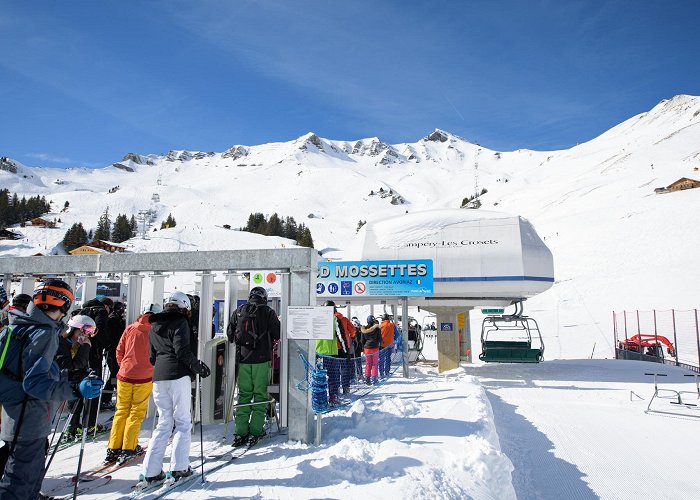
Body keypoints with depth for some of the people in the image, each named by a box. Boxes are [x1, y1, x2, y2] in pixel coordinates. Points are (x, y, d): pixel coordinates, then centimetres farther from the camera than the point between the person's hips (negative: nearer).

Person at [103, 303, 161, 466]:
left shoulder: (130, 328, 5)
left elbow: (119, 351, 8)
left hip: (124, 375, 3)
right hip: (144, 377, -3)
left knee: (121, 411, 13)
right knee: (136, 413, 6)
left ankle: (113, 449, 14)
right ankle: (128, 449, 7)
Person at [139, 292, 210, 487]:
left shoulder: (154, 326, 18)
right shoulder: (180, 321, -4)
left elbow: (152, 356, 21)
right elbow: (182, 351, -14)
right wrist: (198, 367, -3)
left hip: (158, 377, 7)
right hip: (178, 375, -7)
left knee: (164, 423, 12)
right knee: (182, 422, 3)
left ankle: (151, 471, 9)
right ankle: (179, 467, 2)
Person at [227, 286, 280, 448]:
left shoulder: (238, 311, 6)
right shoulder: (268, 312, -4)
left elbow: (230, 335, 12)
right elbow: (277, 335, 0)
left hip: (242, 358, 3)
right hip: (262, 359, -3)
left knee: (243, 394, 9)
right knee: (260, 394, 4)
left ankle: (240, 432, 8)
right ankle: (255, 431, 3)